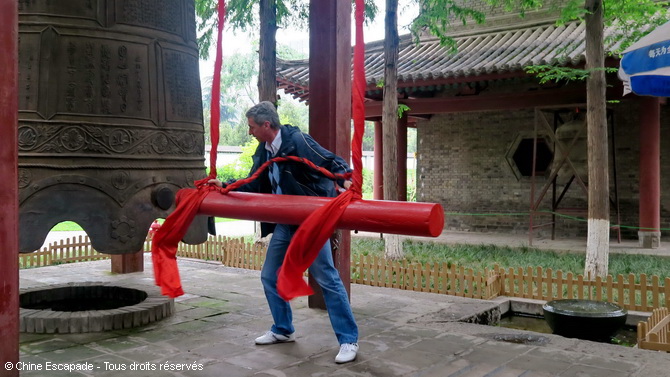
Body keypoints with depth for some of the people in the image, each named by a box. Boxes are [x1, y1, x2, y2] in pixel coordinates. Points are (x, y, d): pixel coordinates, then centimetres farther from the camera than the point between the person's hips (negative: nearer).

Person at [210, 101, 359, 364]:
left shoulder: (298, 140, -17)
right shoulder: (263, 151, 7)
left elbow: (333, 162, -19)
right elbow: (254, 185, 18)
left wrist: (346, 180, -38)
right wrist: (224, 186, 15)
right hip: (284, 224, 9)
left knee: (327, 279, -6)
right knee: (270, 277, 14)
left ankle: (348, 339, 3)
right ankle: (283, 330, 31)